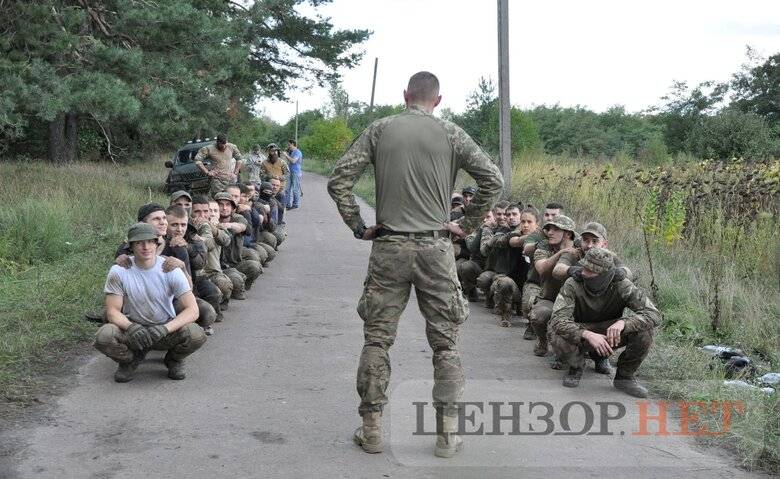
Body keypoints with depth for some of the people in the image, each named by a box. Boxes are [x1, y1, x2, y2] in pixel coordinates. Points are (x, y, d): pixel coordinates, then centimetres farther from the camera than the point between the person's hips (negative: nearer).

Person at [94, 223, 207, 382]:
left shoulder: (171, 270, -12)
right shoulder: (118, 272, -11)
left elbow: (192, 310, -18)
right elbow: (113, 311, -10)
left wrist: (165, 328, -34)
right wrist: (131, 327, -32)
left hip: (166, 329, 0)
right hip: (132, 329, 0)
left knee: (196, 334, -30)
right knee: (103, 336, -31)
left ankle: (174, 360, 6)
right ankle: (130, 360, 4)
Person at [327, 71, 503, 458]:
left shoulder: (380, 130, 4)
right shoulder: (451, 134, 3)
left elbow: (338, 179, -2)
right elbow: (493, 180, 0)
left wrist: (357, 226, 5)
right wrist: (467, 225, 7)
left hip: (388, 248, 0)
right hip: (436, 248, 0)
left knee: (377, 338, 9)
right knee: (445, 342, 9)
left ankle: (371, 429, 14)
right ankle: (447, 433, 12)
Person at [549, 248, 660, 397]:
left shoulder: (622, 286, -19)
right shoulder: (572, 285, -22)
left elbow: (654, 314, -25)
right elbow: (557, 320, -32)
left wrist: (622, 322, -43)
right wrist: (588, 334, -48)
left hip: (612, 335, 1)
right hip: (582, 334, -1)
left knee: (644, 329, -26)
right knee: (557, 338, -35)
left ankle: (624, 376, -4)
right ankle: (576, 367, 1)